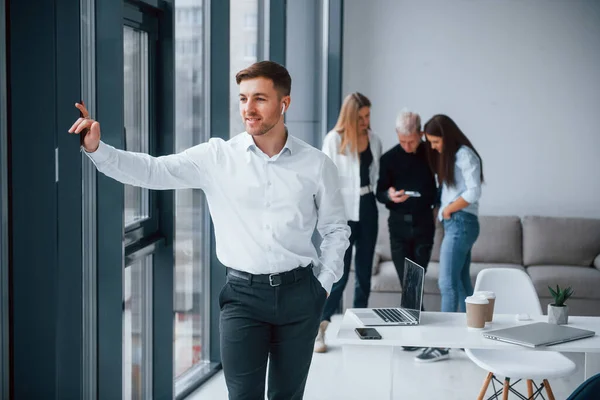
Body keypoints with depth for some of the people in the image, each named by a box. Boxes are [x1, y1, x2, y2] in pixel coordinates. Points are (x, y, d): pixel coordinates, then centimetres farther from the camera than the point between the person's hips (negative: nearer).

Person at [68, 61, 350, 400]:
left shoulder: (317, 164, 1)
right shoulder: (217, 157, -2)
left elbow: (336, 229, 10)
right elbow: (152, 171, -8)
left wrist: (324, 285, 3)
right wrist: (97, 149, -21)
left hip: (299, 292, 1)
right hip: (243, 292, -1)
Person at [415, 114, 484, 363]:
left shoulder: (464, 155, -10)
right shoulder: (448, 157, 18)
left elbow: (474, 192, -18)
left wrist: (448, 209, -10)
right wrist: (443, 212, -1)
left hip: (461, 223, -9)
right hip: (453, 224, 9)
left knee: (447, 282, -10)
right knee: (461, 282, 10)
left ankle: (441, 345, -9)